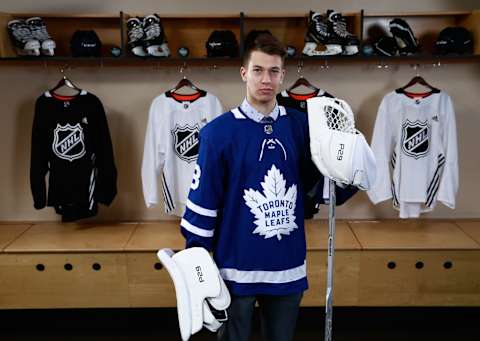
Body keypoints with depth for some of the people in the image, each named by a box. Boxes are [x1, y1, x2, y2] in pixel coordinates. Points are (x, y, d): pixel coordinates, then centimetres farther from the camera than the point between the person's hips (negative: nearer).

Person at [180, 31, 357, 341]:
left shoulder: (301, 125, 0)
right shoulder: (218, 132, -10)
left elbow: (323, 186, 5)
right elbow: (202, 202, -8)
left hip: (289, 268, 3)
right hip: (236, 268, -3)